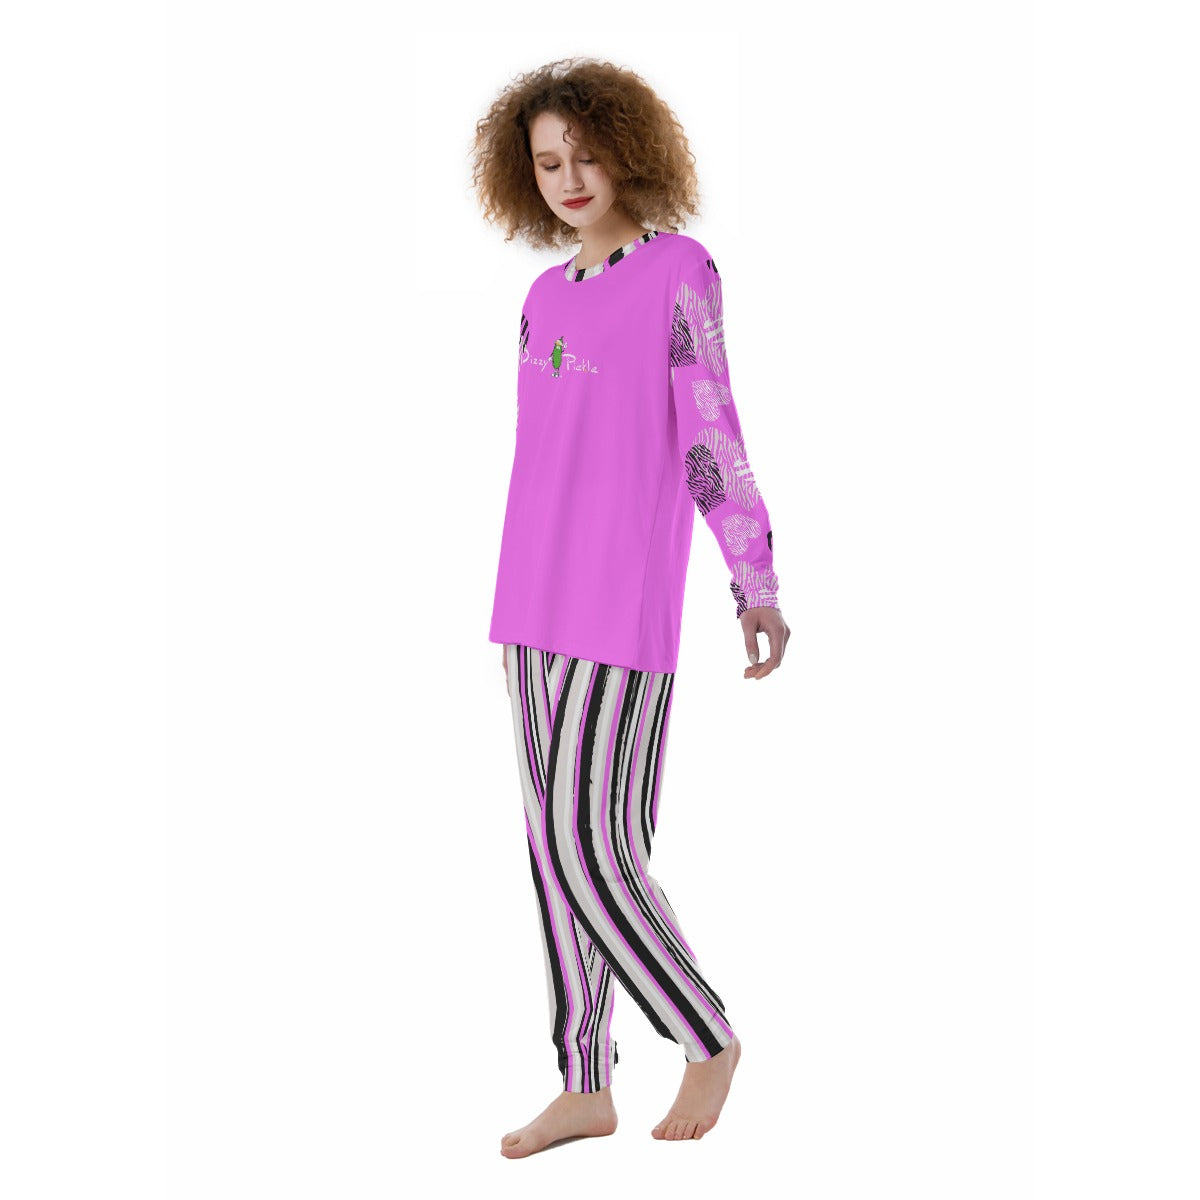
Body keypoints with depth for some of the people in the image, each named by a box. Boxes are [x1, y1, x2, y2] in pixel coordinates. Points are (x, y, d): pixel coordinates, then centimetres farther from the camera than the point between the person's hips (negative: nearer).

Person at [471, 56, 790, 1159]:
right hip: (542, 610, 7)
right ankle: (585, 1086, 16)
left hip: (628, 608, -7)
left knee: (590, 851, -9)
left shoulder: (682, 271, -7)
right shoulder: (548, 298, 13)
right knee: (557, 845, 8)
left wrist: (759, 590, -16)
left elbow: (711, 436, -11)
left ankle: (709, 1035, 13)